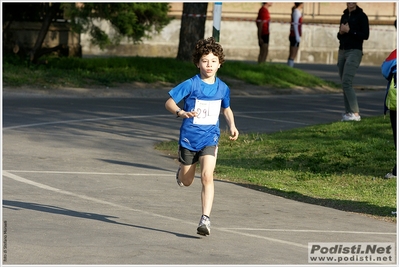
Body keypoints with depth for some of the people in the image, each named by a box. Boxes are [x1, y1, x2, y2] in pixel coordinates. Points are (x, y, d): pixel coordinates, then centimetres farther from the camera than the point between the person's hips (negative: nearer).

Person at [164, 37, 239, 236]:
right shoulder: (190, 85, -11)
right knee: (186, 182, 15)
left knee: (207, 177, -19)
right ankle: (181, 172, 53)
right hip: (189, 137, -1)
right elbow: (169, 102, -11)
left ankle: (205, 219, -20)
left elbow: (226, 109, 20)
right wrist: (181, 113, -31)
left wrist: (232, 126, 3)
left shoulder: (223, 88, 1)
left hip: (209, 138, 1)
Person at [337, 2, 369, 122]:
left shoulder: (361, 16, -5)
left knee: (346, 83, -17)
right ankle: (349, 112, 6)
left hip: (355, 52, -7)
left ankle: (355, 114, -18)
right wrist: (341, 32, -3)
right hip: (342, 52, 7)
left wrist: (349, 30, -16)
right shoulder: (344, 16, 14)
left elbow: (365, 35, -12)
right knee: (344, 84, 3)